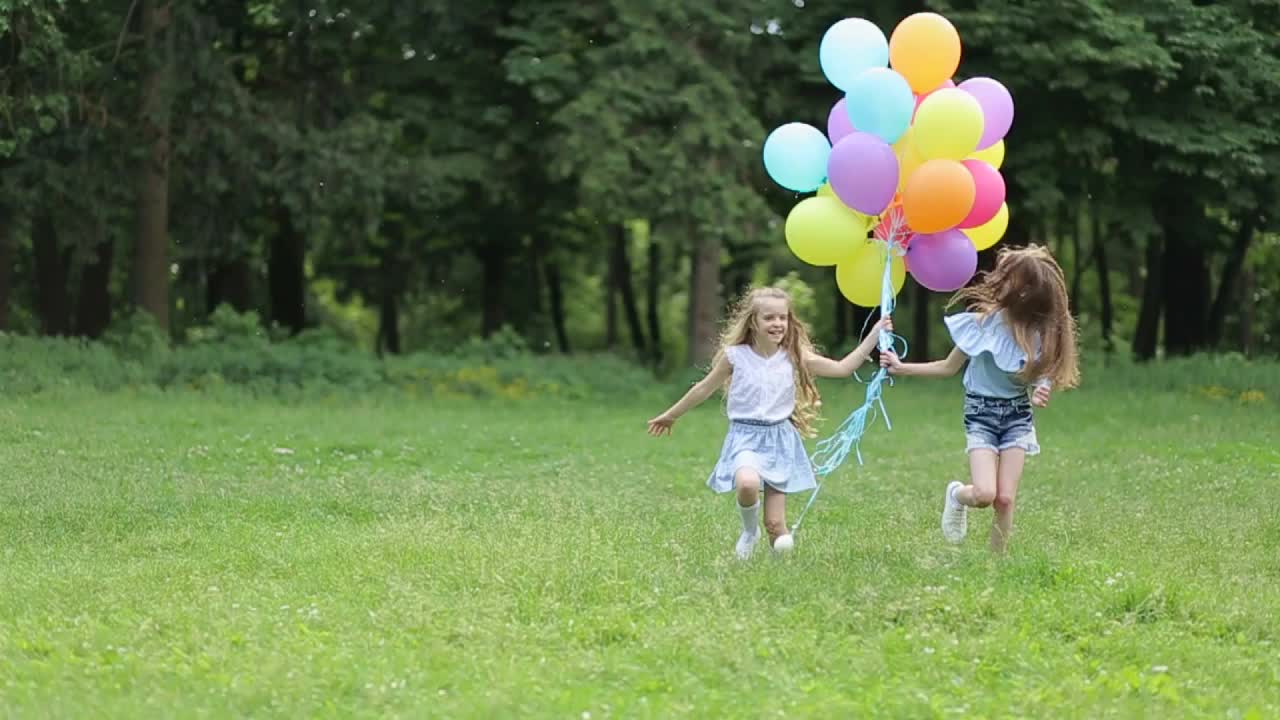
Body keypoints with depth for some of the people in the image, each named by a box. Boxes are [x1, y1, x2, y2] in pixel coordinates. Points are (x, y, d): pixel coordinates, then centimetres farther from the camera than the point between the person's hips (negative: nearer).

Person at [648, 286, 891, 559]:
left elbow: (843, 368, -4)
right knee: (748, 483, -35)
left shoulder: (794, 357, -1)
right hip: (746, 437, -2)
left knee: (775, 525, -4)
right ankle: (749, 530, -3)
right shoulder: (735, 356, -5)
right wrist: (671, 416, 17)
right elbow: (704, 389, 9)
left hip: (780, 438, 2)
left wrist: (875, 334, -11)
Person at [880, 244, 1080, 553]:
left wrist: (1039, 396, -27)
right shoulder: (982, 324, -11)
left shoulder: (1039, 335, -9)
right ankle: (956, 495, 17)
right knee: (984, 494, -19)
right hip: (981, 415, -1)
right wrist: (901, 368, -2)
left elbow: (1037, 383, -2)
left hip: (1017, 417, 1)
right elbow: (949, 367, 2)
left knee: (1006, 498, -6)